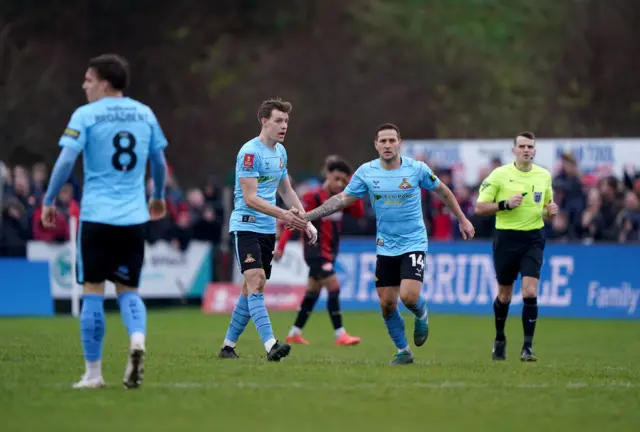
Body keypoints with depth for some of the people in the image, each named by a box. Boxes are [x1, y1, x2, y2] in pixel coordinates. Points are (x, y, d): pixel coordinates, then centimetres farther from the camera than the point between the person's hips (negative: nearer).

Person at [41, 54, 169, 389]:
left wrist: (49, 201, 0)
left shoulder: (85, 115, -4)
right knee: (128, 289, 12)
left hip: (97, 215, -3)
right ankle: (137, 339, -19)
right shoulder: (144, 114, 9)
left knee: (93, 290, 4)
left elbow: (66, 161, -11)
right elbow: (159, 163, 16)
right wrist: (158, 197, 33)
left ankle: (93, 373, 5)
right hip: (134, 217, 3)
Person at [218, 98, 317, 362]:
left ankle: (228, 345, 18)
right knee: (256, 279, -19)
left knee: (254, 286, 9)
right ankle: (270, 345, -30)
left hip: (268, 229, 9)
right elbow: (250, 197, -20)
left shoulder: (280, 152, 12)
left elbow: (286, 190, 23)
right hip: (246, 225, -8)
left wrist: (305, 221, 14)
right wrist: (283, 215, -26)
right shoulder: (250, 152, -14)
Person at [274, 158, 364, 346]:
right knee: (334, 287, -15)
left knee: (313, 293, 13)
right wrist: (281, 246, -19)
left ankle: (294, 333, 22)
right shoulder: (314, 197, -14)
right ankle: (340, 334, -14)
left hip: (329, 252, 8)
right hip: (316, 251, -8)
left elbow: (359, 213, 0)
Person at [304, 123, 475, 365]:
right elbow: (342, 199, 1)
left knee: (409, 296, -20)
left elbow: (442, 191, 7)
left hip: (413, 243, -3)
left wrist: (463, 220, 12)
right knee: (387, 304, 1)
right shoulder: (366, 172, -4)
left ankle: (421, 315, 17)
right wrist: (306, 216, -7)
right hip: (385, 247, 3)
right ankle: (403, 352, 21)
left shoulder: (417, 169, -9)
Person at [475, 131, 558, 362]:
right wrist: (505, 204, -19)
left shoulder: (544, 176, 5)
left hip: (533, 239, 1)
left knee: (530, 292, -14)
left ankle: (527, 347, -8)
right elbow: (479, 207, -5)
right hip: (506, 238, -1)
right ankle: (499, 340, 35)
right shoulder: (499, 174, -5)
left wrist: (550, 209, -3)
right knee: (504, 295, 11)